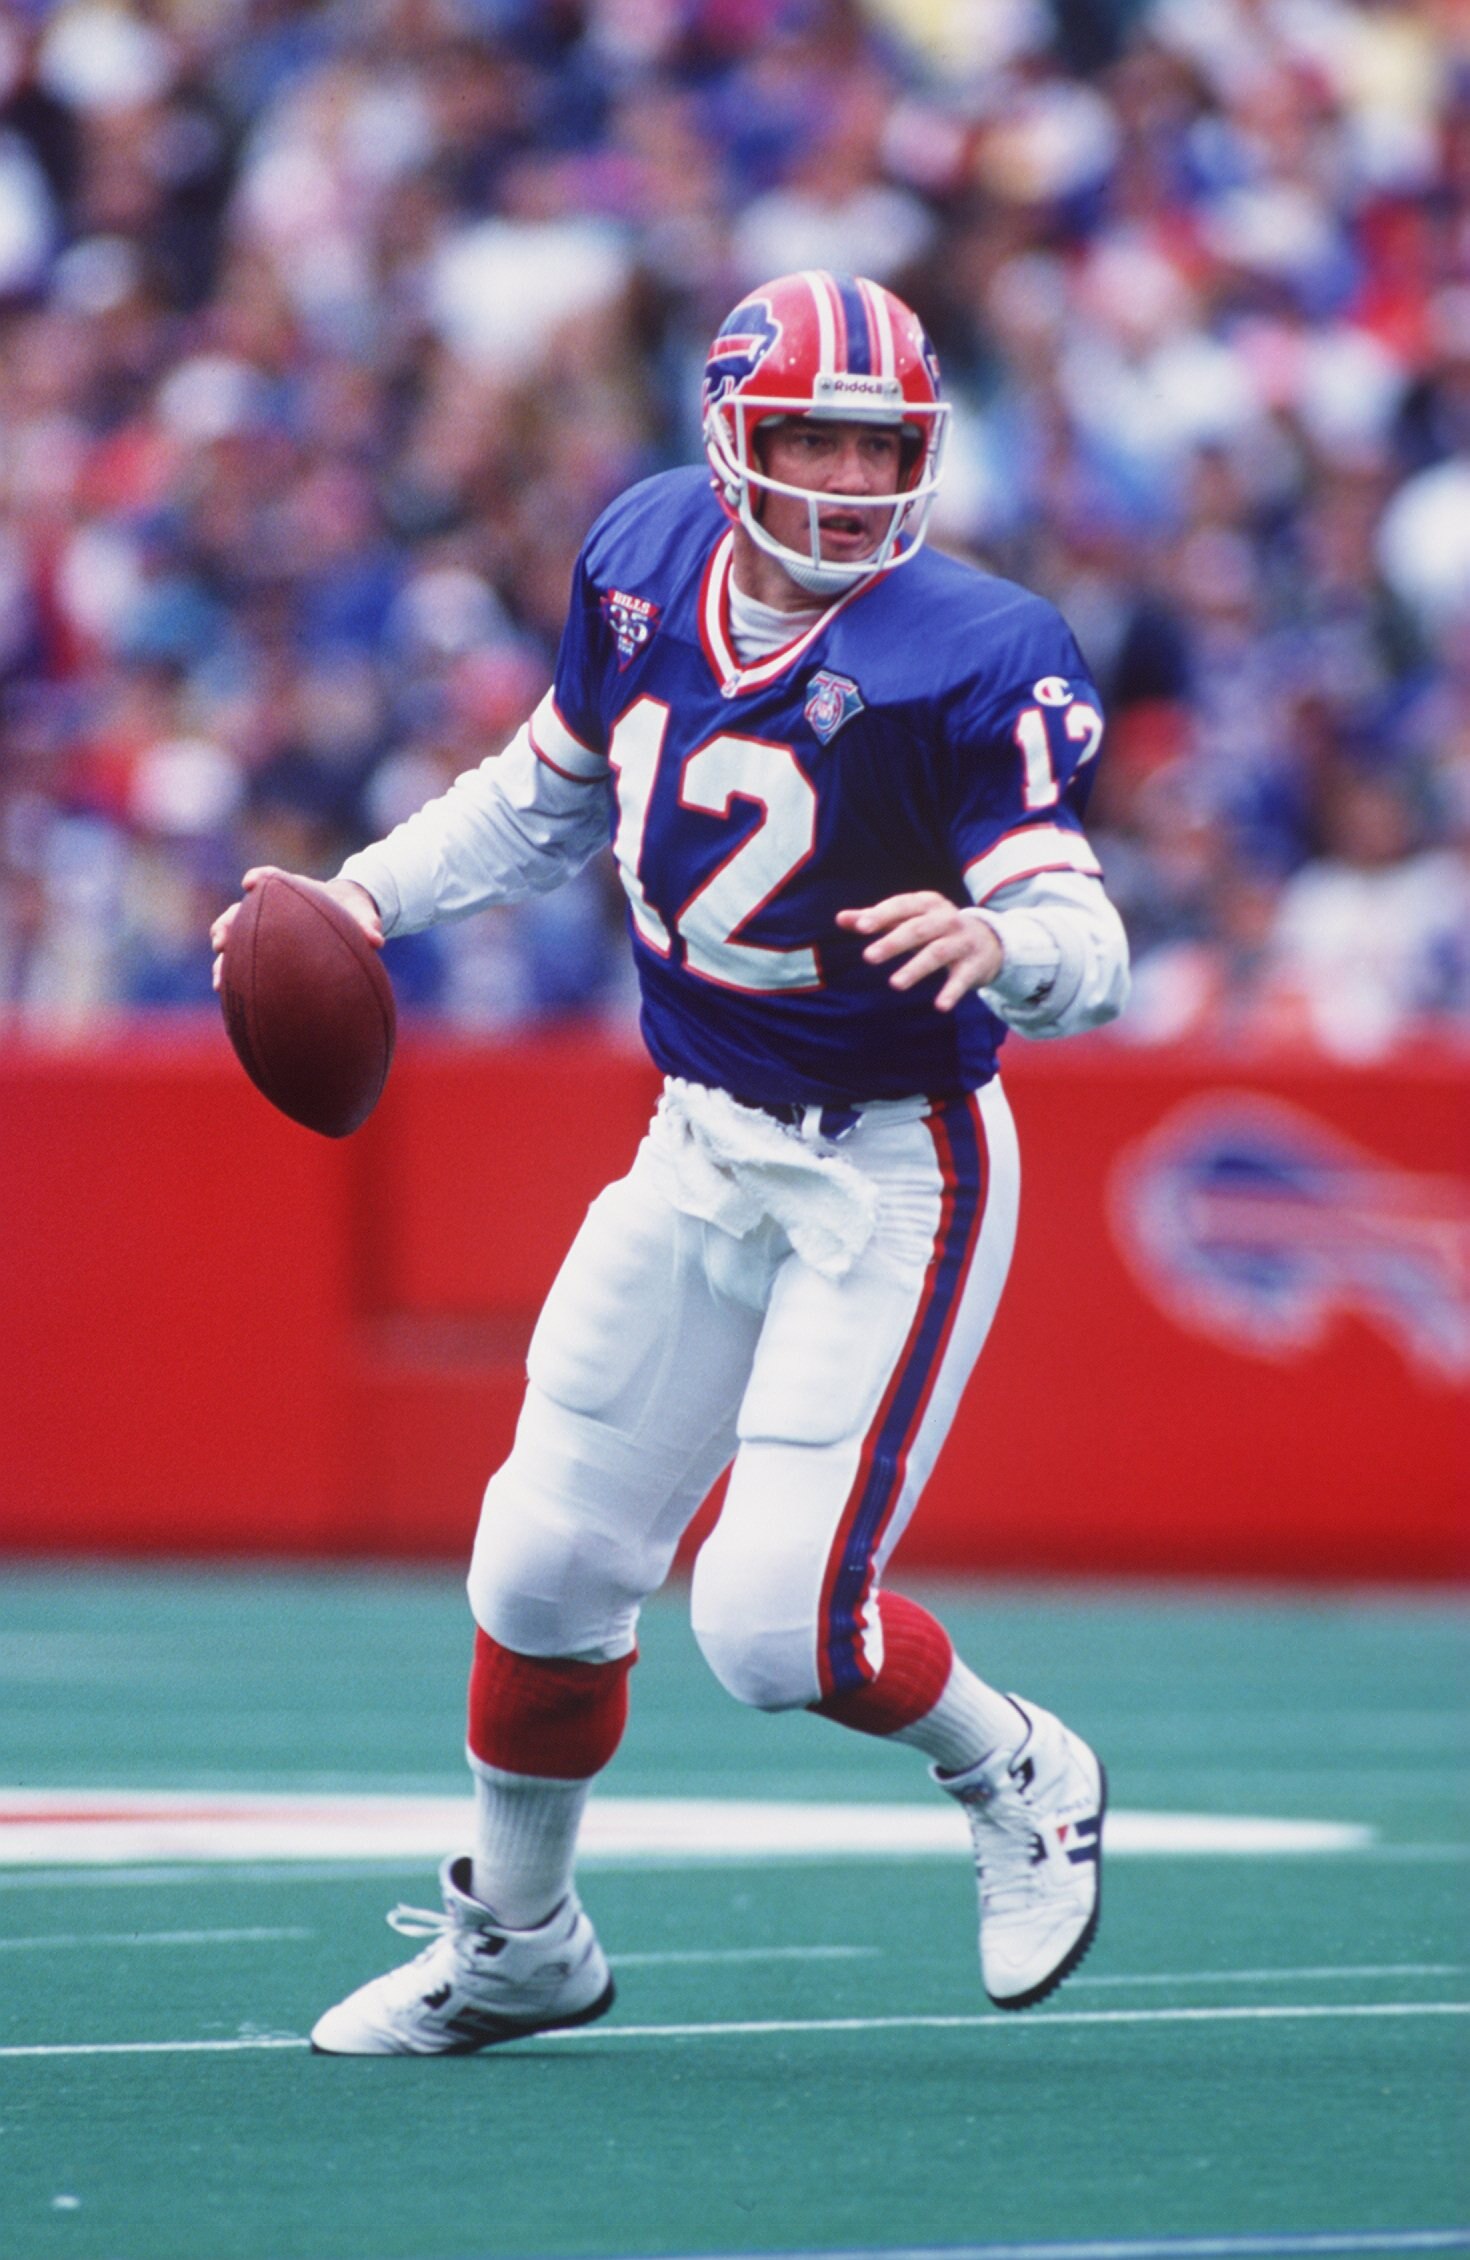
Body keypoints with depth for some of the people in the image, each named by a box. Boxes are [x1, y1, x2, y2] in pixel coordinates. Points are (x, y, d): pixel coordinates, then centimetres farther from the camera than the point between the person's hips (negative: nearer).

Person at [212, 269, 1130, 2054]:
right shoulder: (647, 557, -2)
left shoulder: (973, 654, -21)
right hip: (703, 1151, 6)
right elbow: (555, 789, 17)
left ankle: (1019, 1782, 17)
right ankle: (514, 1939, 32)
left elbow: (1085, 945, -27)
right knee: (548, 1562, 9)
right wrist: (373, 894, 6)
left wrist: (995, 941, -49)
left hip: (894, 1170, -6)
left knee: (775, 1626, -14)